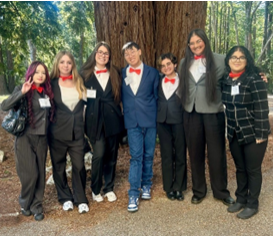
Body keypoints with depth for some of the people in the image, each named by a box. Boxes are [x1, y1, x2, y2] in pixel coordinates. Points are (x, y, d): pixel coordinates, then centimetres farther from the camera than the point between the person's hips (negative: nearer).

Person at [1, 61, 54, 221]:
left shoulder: (47, 92, 6)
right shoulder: (23, 90, -6)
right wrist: (21, 93, -31)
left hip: (42, 139, 4)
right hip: (25, 137, -4)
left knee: (40, 173, 8)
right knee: (30, 174, -3)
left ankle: (36, 206, 22)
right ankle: (25, 204, 22)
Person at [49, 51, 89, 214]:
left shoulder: (80, 82, 7)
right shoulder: (52, 83, 0)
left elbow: (85, 103, 12)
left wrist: (85, 126, 4)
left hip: (77, 132, 1)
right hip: (58, 132, -1)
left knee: (79, 165, 0)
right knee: (59, 166, 9)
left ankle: (81, 199, 16)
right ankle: (65, 198, 26)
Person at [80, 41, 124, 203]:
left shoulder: (114, 74, 10)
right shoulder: (85, 74, 3)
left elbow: (119, 97, 11)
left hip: (113, 119, 3)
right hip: (95, 120, -3)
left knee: (111, 155, 8)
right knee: (99, 154, -9)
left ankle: (109, 188, 25)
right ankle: (95, 189, 13)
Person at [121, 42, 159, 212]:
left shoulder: (152, 72, 5)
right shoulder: (121, 74, 7)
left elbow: (157, 96, 7)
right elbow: (121, 96, 10)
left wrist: (155, 114, 2)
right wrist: (126, 112, 2)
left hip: (150, 119, 0)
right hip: (132, 121, 0)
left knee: (148, 155, 8)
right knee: (136, 156, -5)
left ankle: (146, 185, 28)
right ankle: (134, 193, 1)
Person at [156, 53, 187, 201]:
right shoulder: (158, 81, 8)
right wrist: (156, 115, -1)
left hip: (179, 120, -3)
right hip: (162, 121, 3)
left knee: (180, 154, 6)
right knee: (166, 155, 9)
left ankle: (179, 187, 18)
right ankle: (169, 188, 19)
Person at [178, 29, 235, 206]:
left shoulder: (219, 60, -3)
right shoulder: (185, 62, 10)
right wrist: (185, 103, 9)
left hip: (213, 112, -3)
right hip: (191, 113, 3)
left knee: (217, 153, 5)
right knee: (195, 153, 12)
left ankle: (221, 191, 24)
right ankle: (198, 190, 27)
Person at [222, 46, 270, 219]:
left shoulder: (255, 80, -14)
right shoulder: (226, 80, 4)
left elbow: (262, 109, -16)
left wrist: (260, 135, -17)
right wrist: (229, 130, 10)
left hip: (253, 134, -5)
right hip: (235, 134, 6)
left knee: (253, 170, 7)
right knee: (240, 168, 17)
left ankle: (252, 205, 23)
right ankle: (241, 200, 33)